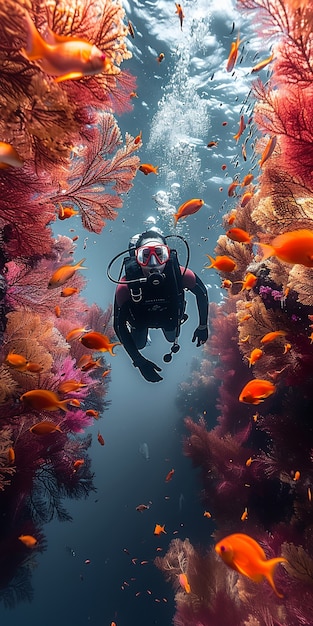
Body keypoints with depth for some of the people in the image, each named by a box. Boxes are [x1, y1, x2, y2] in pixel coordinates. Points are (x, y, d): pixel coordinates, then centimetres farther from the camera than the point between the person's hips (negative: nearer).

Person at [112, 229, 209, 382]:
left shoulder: (180, 274, -41)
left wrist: (203, 327, -9)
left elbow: (202, 293, -17)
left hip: (170, 317, 1)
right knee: (139, 345, 27)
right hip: (140, 319, -1)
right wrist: (139, 362, -32)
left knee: (172, 339, 31)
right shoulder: (127, 285, -43)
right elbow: (119, 324, -31)